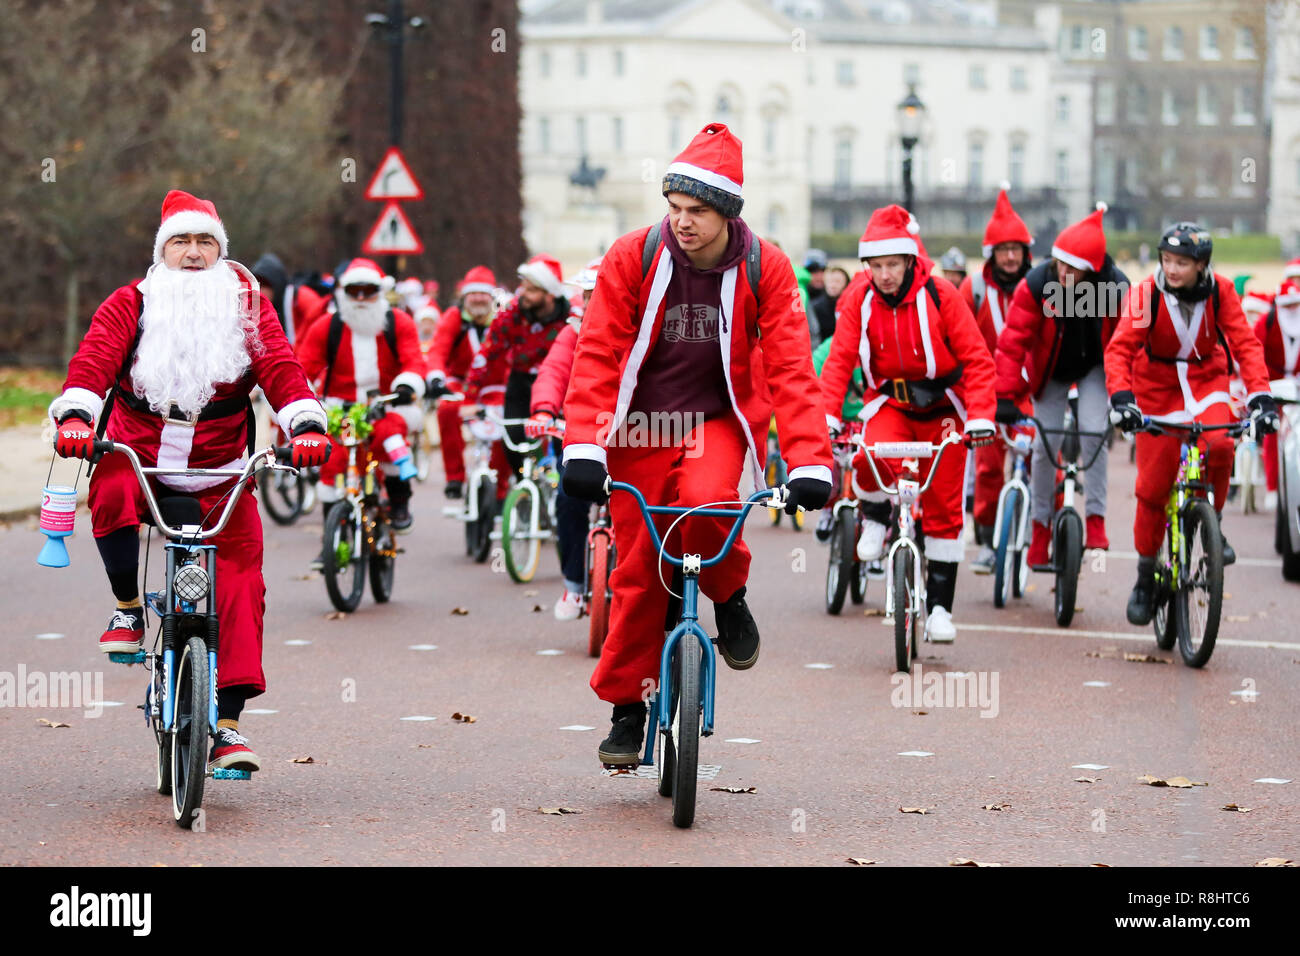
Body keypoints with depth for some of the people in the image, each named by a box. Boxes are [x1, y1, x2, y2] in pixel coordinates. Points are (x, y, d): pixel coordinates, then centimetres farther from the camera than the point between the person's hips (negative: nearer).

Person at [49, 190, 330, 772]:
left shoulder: (247, 305, 4)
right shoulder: (131, 305, 0)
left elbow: (280, 366, -8)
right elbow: (94, 359, -14)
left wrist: (306, 427, -26)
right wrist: (73, 417, -34)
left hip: (219, 473, 1)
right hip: (137, 455, -1)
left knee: (241, 583, -12)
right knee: (111, 495, -35)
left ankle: (228, 724, -9)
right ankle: (128, 607, -9)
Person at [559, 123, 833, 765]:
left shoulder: (764, 269, -10)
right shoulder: (633, 257, -11)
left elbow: (790, 368, -13)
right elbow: (596, 355, -13)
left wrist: (809, 461, -23)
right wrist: (584, 446, -25)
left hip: (718, 418, -1)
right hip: (641, 424, 1)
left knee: (704, 503, -33)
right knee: (638, 569, 0)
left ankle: (729, 595, -1)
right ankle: (627, 708, 16)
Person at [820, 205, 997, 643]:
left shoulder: (939, 295, -15)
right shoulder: (859, 297, -9)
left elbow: (976, 358, -13)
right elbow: (840, 358, -8)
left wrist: (980, 416, -23)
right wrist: (828, 414, -21)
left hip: (940, 407, -1)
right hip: (889, 401, 1)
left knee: (943, 509, -1)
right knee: (871, 459, -32)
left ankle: (939, 606, 9)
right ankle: (874, 516, 1)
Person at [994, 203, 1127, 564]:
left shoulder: (1116, 287, -27)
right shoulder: (1037, 284, -29)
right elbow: (1013, 341, -25)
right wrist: (1006, 396, -29)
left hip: (1094, 368, 0)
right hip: (1050, 372, 0)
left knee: (1093, 431, -21)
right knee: (1044, 446, -3)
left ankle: (1095, 517, -9)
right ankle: (1041, 524, 16)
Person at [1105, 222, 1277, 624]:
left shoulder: (1220, 292, -13)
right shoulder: (1146, 294, -19)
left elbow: (1246, 344, -16)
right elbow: (1120, 349, -25)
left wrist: (1259, 396, -30)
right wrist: (1121, 399, -40)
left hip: (1206, 382, 1)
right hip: (1157, 387, -1)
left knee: (1219, 445, -30)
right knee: (1153, 484, -4)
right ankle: (1145, 575, 14)